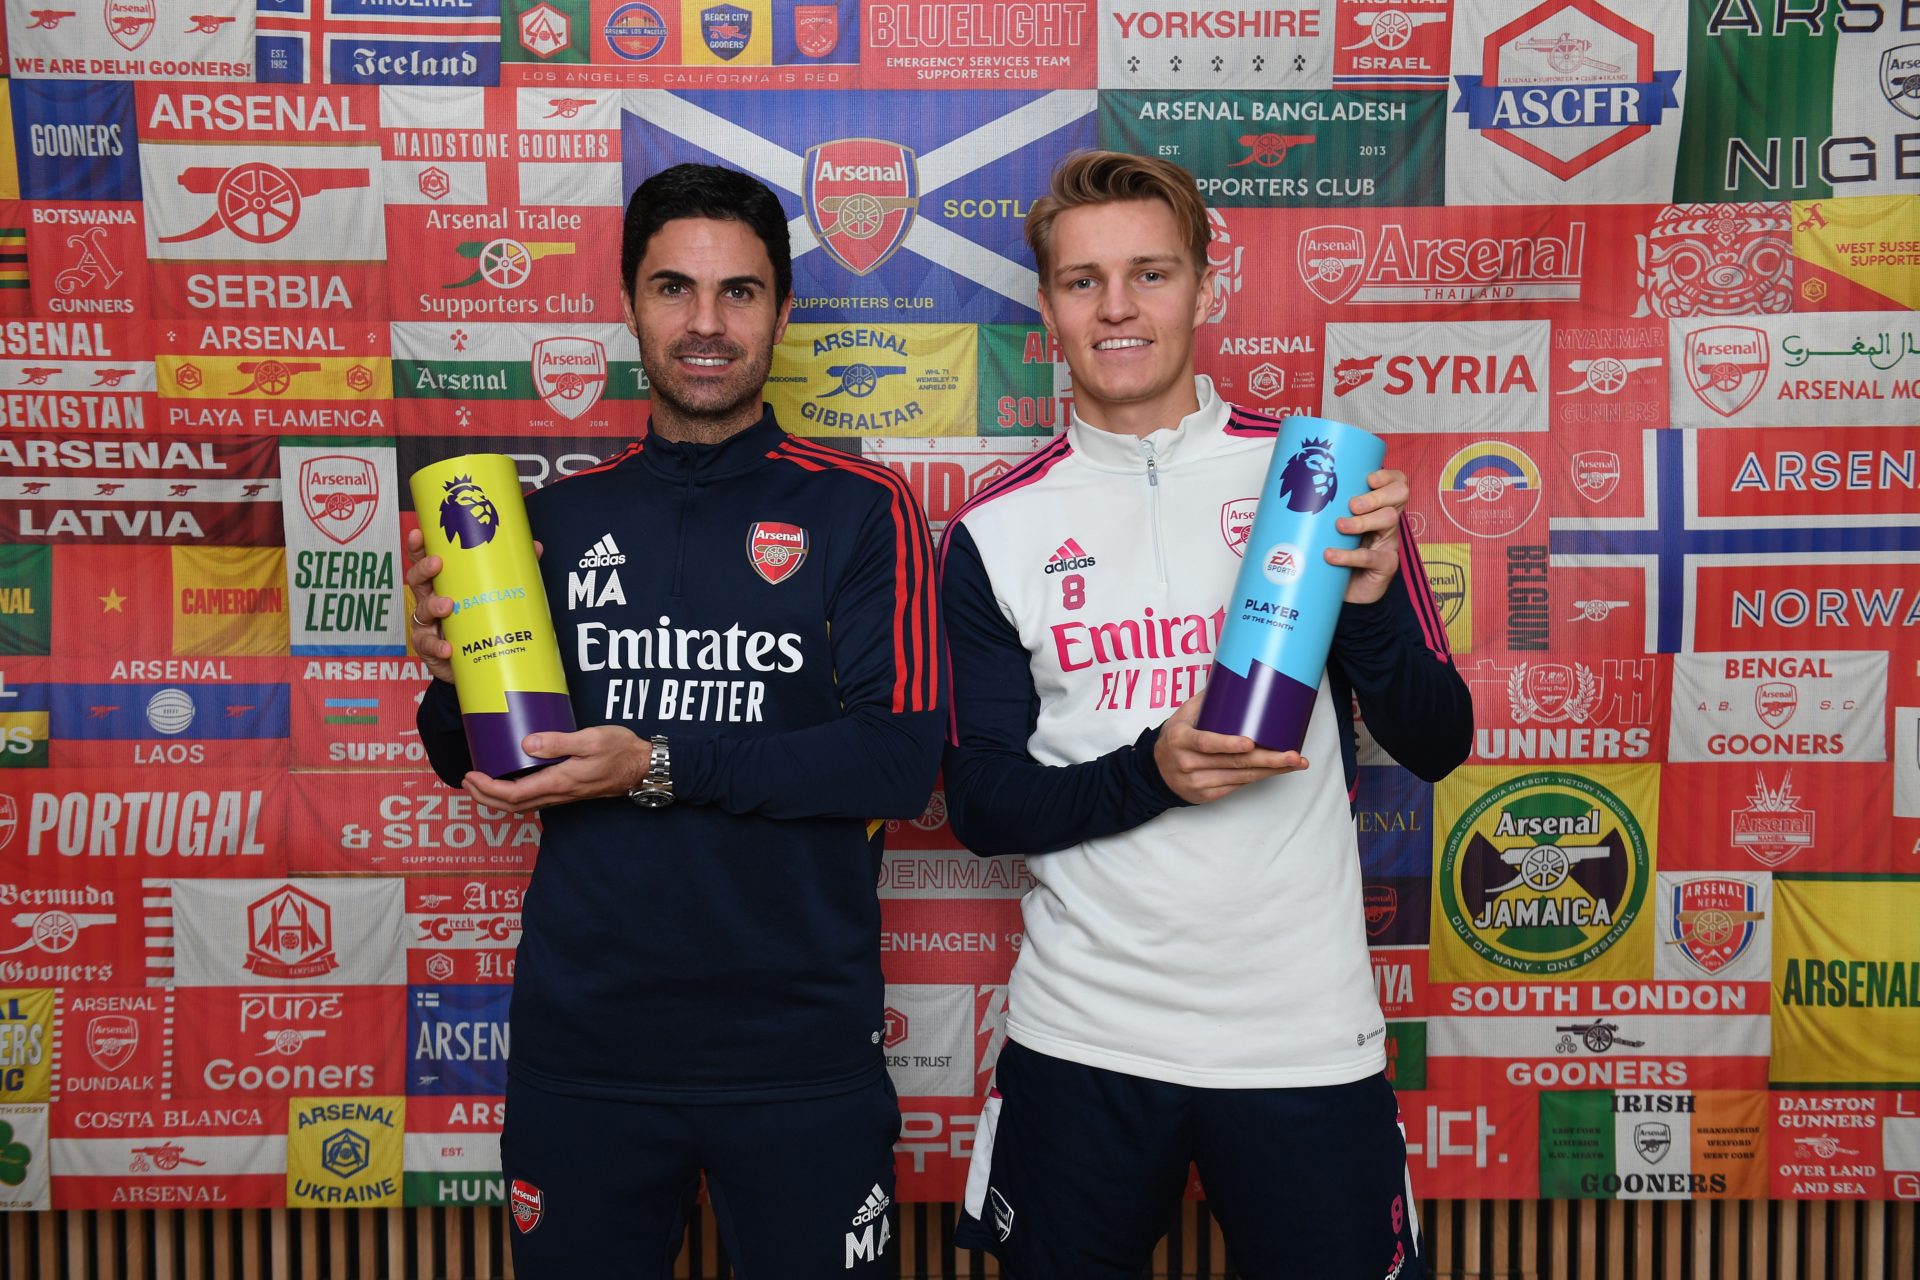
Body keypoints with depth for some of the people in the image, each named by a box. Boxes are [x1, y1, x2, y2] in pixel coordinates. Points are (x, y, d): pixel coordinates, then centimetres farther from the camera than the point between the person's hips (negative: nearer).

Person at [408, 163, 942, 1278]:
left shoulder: (861, 510, -4)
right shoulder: (561, 517, 6)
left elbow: (902, 758, -13)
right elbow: (482, 767, 11)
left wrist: (662, 764, -20)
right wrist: (453, 676, -10)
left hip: (798, 1054, -2)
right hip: (582, 1041, 3)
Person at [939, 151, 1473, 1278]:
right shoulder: (998, 530, 0)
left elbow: (1436, 746, 0)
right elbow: (981, 805, -1)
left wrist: (1371, 597, -19)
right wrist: (1150, 772, -18)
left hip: (1306, 1036, 0)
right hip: (1081, 1039, 1)